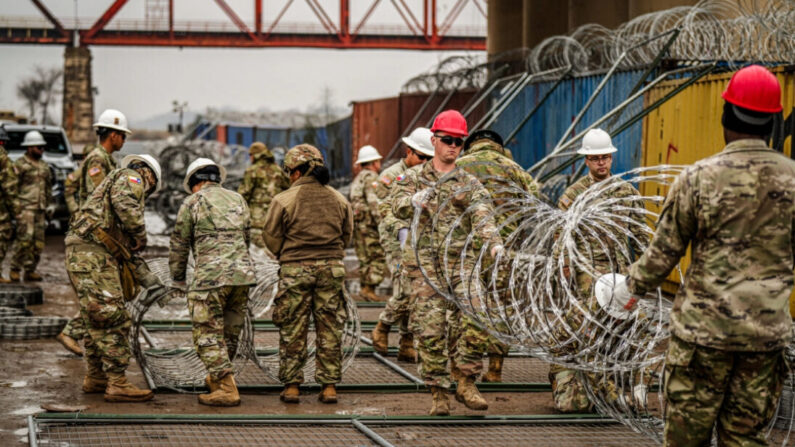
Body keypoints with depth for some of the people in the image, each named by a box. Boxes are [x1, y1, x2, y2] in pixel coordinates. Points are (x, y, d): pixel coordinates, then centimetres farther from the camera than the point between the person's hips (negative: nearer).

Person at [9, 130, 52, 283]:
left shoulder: (44, 167, 18)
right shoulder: (19, 165, -2)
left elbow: (48, 188, 24)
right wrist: (15, 206, -13)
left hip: (40, 209, 7)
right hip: (25, 208, -7)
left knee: (38, 242, 3)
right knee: (25, 240, -14)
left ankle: (30, 271, 11)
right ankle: (15, 269, -4)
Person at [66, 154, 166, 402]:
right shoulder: (131, 178, 5)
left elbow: (130, 251, 31)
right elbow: (124, 202, -22)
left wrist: (149, 280, 27)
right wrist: (140, 235, -8)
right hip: (93, 253, -10)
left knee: (98, 321, 18)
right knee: (113, 319, -9)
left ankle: (95, 378, 27)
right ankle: (117, 384, -9)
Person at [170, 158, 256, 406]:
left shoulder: (192, 203, 3)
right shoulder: (238, 200, 18)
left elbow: (179, 244, 7)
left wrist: (178, 278, 19)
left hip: (210, 276, -6)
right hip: (243, 273, 6)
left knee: (208, 334, -2)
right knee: (231, 332, 16)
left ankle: (226, 390, -9)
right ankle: (217, 378, 30)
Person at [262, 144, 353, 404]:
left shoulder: (284, 200, -8)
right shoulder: (338, 199, 5)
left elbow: (271, 237, -1)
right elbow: (347, 235, 13)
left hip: (295, 269, -3)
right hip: (331, 267, 3)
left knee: (292, 331, 6)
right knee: (330, 330, 8)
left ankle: (291, 386, 9)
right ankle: (329, 386, 10)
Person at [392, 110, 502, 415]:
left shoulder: (469, 184, 10)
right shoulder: (413, 178, 10)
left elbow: (482, 215, -8)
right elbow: (398, 207, -6)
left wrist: (493, 241, -28)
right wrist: (414, 200, -31)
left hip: (461, 261, 1)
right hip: (425, 264, -1)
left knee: (475, 318, -15)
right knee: (430, 330, -4)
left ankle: (466, 384, -2)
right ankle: (439, 394, 5)